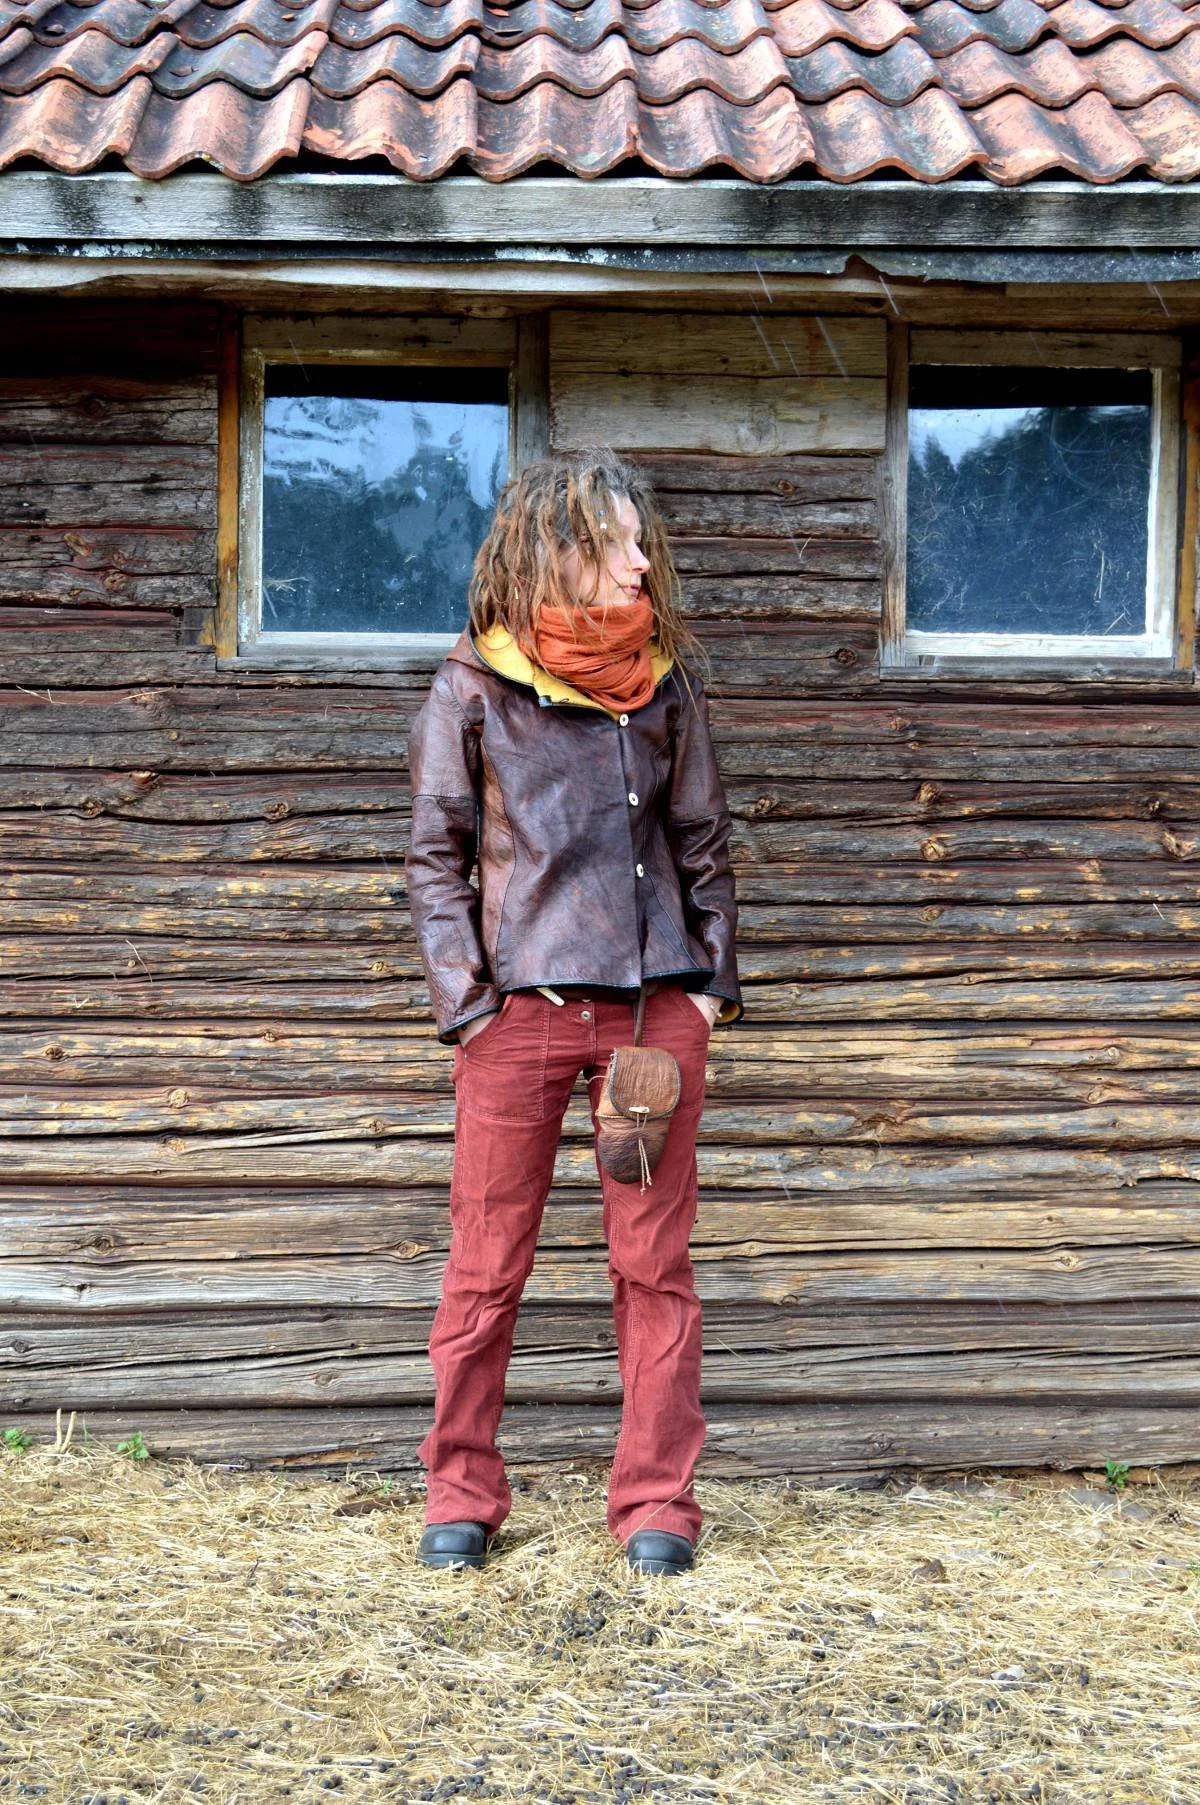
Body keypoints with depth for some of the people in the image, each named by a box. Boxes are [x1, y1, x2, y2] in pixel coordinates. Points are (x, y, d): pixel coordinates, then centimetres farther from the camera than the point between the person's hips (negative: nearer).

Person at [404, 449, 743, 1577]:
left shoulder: (664, 686, 9)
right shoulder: (471, 691, 1)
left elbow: (703, 845, 13)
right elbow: (436, 858, 2)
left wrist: (713, 977, 4)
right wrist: (466, 1003, -6)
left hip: (658, 1006, 2)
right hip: (521, 1008, -2)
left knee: (654, 1262, 5)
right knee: (485, 1264, 5)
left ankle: (656, 1502, 14)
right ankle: (461, 1496, 18)